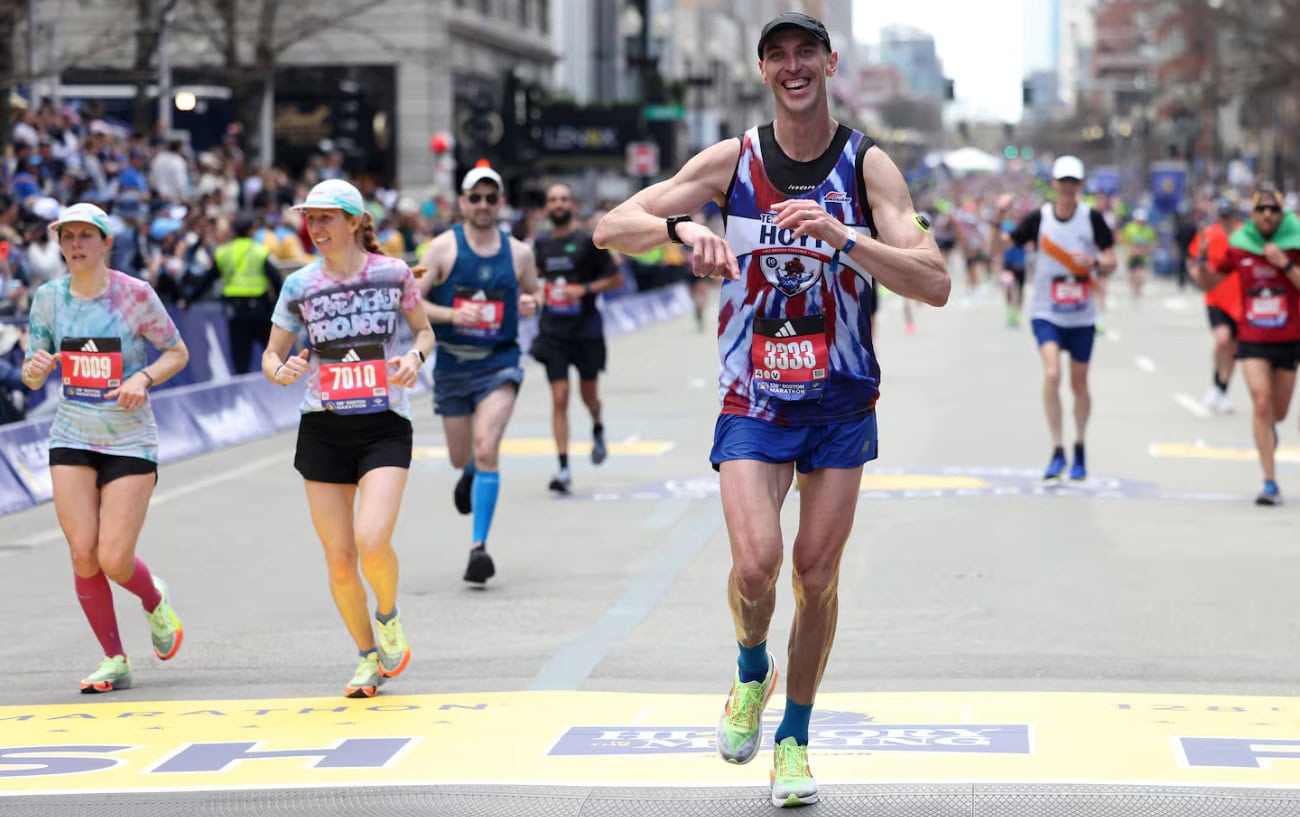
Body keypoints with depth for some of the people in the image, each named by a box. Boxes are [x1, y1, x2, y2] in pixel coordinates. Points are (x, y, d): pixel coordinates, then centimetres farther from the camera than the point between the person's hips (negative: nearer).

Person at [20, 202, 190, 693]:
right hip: (72, 439, 3)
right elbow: (32, 378, 8)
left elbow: (178, 353, 2)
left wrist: (144, 377, -17)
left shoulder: (135, 294, -8)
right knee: (83, 555, -6)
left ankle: (155, 601, 27)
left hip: (130, 442, -3)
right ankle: (114, 661, 11)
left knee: (114, 561, -9)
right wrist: (35, 369, -16)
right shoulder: (48, 297, 2)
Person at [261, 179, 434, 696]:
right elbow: (271, 355, 9)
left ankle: (389, 616, 12)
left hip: (385, 427, -2)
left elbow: (424, 330, 12)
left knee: (372, 542, -21)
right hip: (323, 431, 2)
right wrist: (282, 371, -14)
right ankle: (368, 658, 22)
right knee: (338, 558, 2)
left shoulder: (393, 273, -2)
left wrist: (415, 356, -10)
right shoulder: (299, 286, 2)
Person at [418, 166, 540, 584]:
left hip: (500, 363, -1)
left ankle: (479, 546, -16)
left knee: (486, 449, -19)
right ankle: (471, 473, 54)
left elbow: (531, 294, 17)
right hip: (452, 362, 1)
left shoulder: (519, 252, 2)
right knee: (460, 457, 14)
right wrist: (452, 315, -21)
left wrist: (530, 304, -7)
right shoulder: (443, 247, -4)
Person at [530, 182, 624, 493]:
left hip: (586, 330, -2)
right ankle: (563, 468, -7)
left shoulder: (588, 242, -6)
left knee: (588, 393, 12)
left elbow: (616, 279, -4)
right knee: (559, 397, -7)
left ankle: (598, 430, 47)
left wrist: (585, 289, -15)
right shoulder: (541, 244, 5)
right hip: (552, 331, 2)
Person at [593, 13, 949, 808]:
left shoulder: (867, 164, -7)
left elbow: (936, 285, -17)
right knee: (755, 564, -17)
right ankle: (752, 673, 15)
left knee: (817, 577, 4)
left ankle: (795, 737, 23)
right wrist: (681, 227, -26)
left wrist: (842, 235, -31)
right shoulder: (732, 160, -3)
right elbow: (610, 229, -4)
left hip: (842, 402, 0)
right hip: (752, 399, 0)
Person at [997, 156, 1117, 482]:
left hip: (1082, 314, 1)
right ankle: (1057, 451, -14)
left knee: (1079, 383, 11)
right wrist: (999, 218, -23)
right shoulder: (1039, 217, -5)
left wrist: (1094, 262, -22)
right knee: (1052, 374, -21)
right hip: (1046, 312, -1)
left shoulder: (1092, 218, -4)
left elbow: (1111, 262, -1)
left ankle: (1079, 450, 30)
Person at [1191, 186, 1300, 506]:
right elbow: (1208, 282, 8)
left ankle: (1268, 430, 52)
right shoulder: (1238, 246, -1)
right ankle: (1270, 483, -14)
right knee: (1261, 403, -17)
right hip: (1252, 339, -1)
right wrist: (1201, 267, -13)